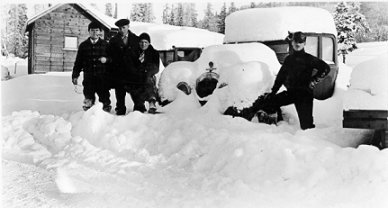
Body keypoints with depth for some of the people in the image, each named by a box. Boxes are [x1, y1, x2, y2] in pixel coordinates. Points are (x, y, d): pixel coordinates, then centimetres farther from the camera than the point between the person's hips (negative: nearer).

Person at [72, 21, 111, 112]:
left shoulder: (105, 44, 7)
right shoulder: (83, 45, 11)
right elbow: (78, 62, 13)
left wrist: (106, 59, -14)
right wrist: (75, 75, 8)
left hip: (102, 78, -1)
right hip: (88, 78, 1)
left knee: (104, 97, -1)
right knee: (88, 99, 3)